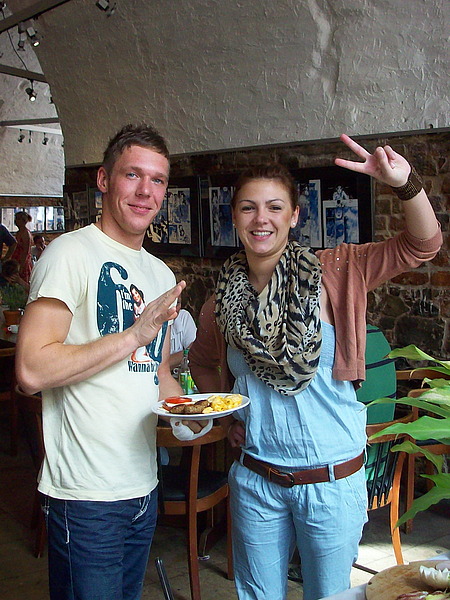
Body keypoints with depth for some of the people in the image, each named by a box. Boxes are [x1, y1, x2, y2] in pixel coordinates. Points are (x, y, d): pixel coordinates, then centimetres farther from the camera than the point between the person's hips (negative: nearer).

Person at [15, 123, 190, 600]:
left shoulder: (161, 275, 12)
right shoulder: (71, 253, -13)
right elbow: (32, 370, -23)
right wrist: (134, 335, -20)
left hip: (144, 487, 8)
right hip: (86, 495, -8)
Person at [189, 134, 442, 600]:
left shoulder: (331, 272, -11)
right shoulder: (226, 293, -2)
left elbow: (422, 244, -18)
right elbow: (201, 359, 17)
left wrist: (404, 183, -35)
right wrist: (223, 415, 6)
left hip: (332, 480, -3)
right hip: (255, 480, 3)